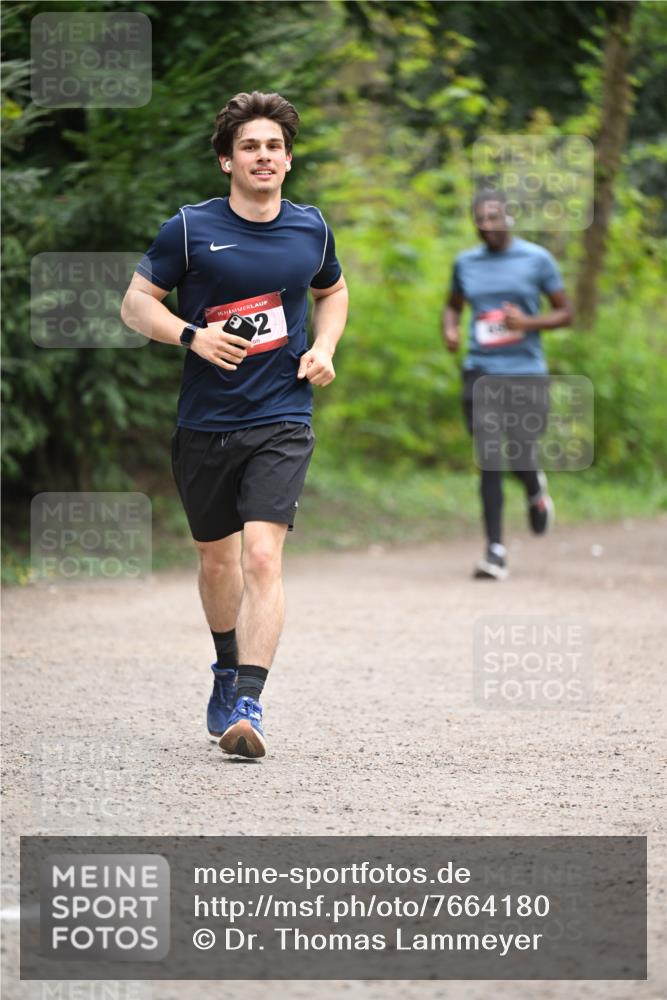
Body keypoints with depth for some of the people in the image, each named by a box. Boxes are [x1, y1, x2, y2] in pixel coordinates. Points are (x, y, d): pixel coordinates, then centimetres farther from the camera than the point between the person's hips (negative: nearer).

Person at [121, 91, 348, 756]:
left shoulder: (310, 229, 5)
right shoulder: (190, 228, -4)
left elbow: (332, 290, 25)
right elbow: (137, 302, 1)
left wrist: (323, 348, 6)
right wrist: (191, 335, -17)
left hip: (282, 421, -1)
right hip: (204, 423, 1)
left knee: (262, 556, -17)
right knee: (217, 559, 15)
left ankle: (246, 704, -22)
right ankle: (228, 668, 41)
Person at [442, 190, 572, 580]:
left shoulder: (536, 259, -1)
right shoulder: (466, 263, 9)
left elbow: (566, 313, 3)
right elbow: (453, 305, 25)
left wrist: (528, 323, -15)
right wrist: (450, 330, 2)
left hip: (527, 372, -2)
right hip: (481, 372, 2)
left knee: (521, 457, -2)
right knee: (490, 462, -6)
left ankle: (536, 491, 36)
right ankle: (495, 551, -2)